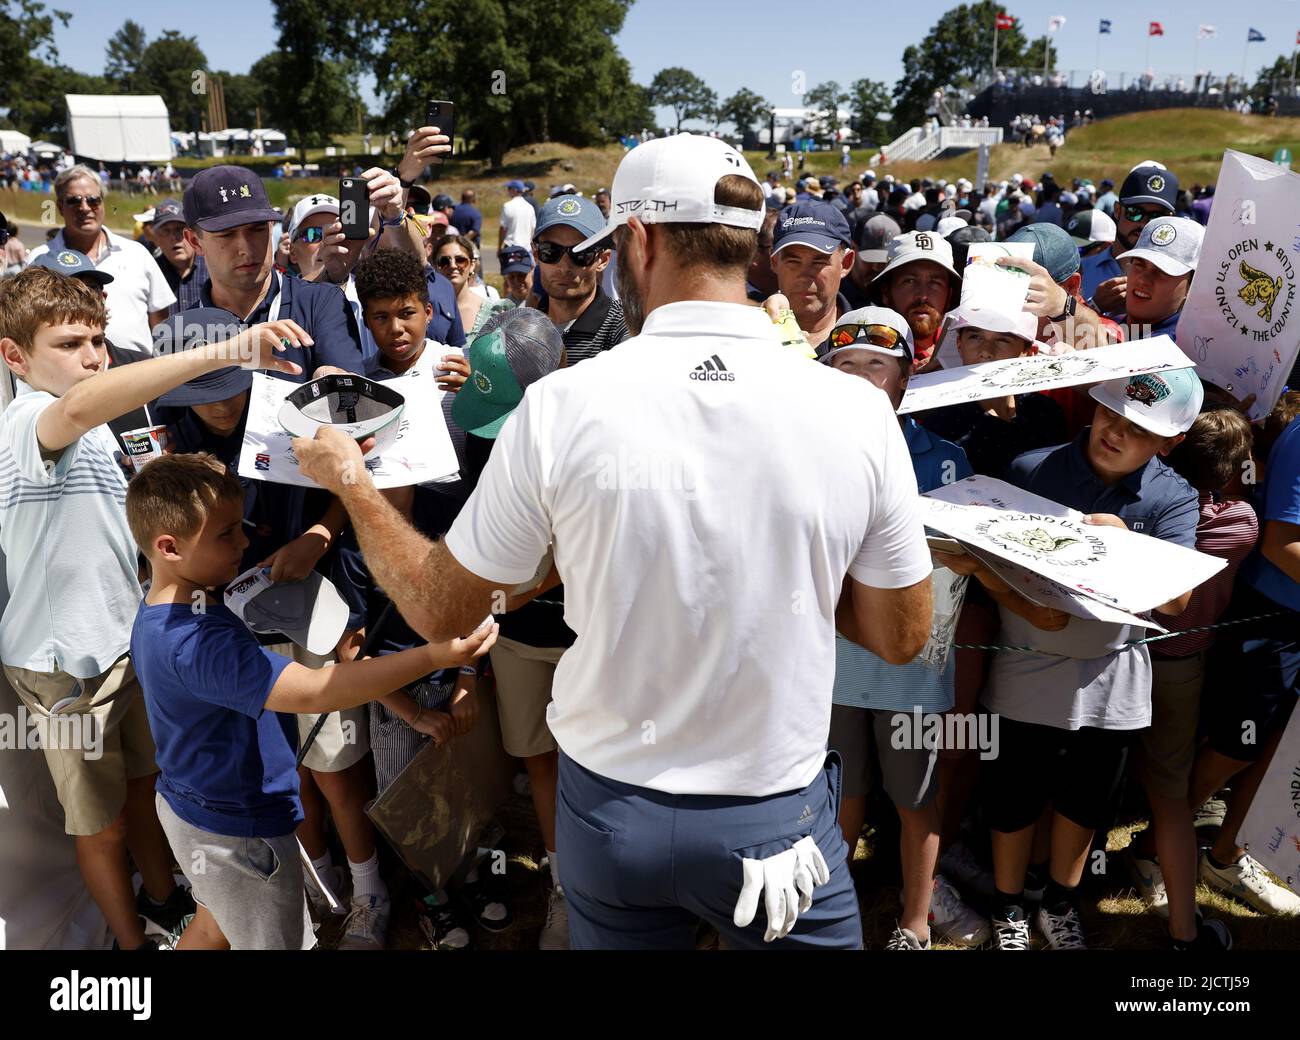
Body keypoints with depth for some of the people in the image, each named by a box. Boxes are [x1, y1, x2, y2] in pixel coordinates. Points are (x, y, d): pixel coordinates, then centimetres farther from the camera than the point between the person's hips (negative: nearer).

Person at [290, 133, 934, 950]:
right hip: (776, 814, 0)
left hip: (609, 804, 1)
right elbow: (901, 638, -5)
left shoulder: (559, 406, -18)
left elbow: (438, 610, -6)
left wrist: (350, 483, 9)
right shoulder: (858, 411, -17)